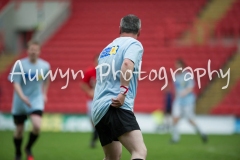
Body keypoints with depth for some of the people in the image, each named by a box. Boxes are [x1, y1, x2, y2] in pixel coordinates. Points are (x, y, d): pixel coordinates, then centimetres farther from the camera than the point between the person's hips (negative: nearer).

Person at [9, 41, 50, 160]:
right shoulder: (19, 65, -10)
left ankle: (28, 148, 6)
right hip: (20, 102, -1)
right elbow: (16, 83, -15)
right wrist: (22, 97, -29)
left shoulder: (45, 66, -1)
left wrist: (44, 94, 16)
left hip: (36, 101, 1)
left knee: (37, 126, -21)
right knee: (19, 130, 7)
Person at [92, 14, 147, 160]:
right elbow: (127, 64, -21)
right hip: (117, 108, -9)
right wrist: (123, 92, -24)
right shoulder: (134, 44, 1)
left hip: (99, 110, 9)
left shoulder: (107, 49, 24)